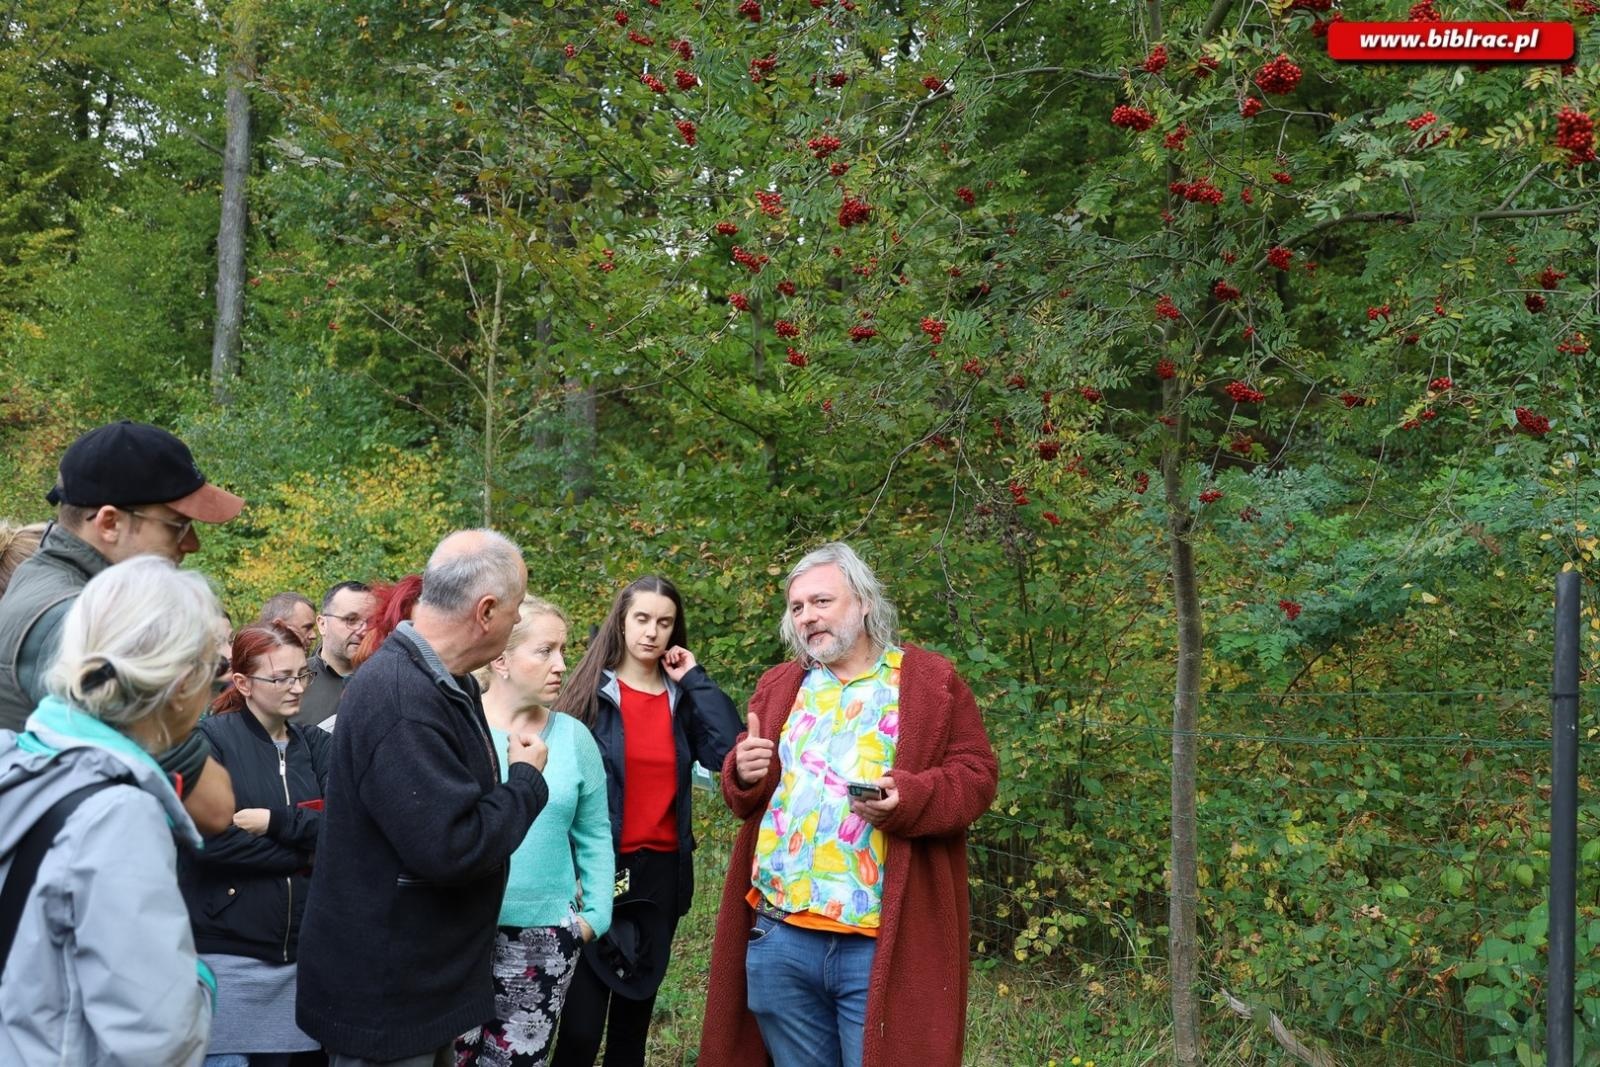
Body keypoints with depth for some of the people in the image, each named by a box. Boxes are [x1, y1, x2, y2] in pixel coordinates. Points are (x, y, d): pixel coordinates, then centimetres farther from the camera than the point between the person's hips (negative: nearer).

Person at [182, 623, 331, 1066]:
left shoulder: (314, 744, 10)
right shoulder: (211, 738, -6)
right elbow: (208, 837, -17)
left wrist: (276, 822, -17)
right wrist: (304, 850, -12)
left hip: (298, 946, 5)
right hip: (227, 948, -5)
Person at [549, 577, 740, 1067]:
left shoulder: (682, 698, 8)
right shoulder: (592, 692, -1)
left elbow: (730, 752, -10)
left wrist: (694, 679, -6)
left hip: (661, 870, 4)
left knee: (634, 1018, 12)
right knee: (581, 1025, -7)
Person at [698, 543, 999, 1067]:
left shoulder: (932, 682, 2)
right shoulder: (779, 685, 16)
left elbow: (976, 774, -2)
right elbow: (745, 791, 20)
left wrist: (911, 798, -20)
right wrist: (744, 774, -4)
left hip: (883, 944, -4)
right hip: (778, 935, 5)